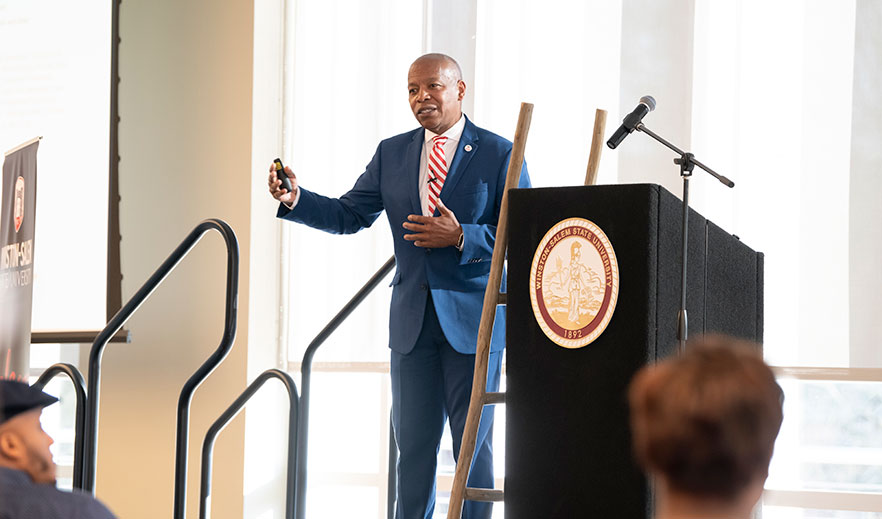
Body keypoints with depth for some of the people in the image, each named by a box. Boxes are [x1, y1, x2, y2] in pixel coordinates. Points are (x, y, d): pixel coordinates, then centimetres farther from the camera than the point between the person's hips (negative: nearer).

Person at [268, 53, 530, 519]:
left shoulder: (499, 154, -2)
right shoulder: (392, 153, 11)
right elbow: (348, 216, 11)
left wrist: (461, 237, -19)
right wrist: (295, 199, -6)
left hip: (473, 321, -3)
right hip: (413, 321, 4)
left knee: (473, 444, 2)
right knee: (413, 444, 7)